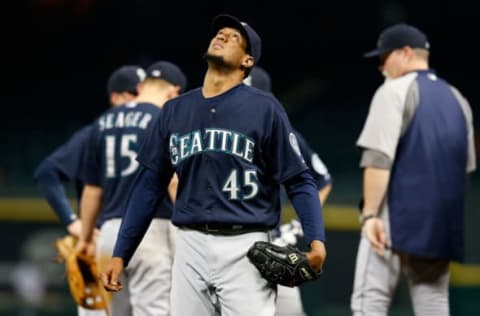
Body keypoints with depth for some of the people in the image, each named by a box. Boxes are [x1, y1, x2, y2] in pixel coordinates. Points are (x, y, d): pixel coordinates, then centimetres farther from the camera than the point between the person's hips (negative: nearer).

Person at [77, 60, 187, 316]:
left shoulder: (103, 123, 14)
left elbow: (92, 189, 17)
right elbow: (174, 181, -14)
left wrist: (85, 238, 24)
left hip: (110, 229, 6)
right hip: (151, 227, -6)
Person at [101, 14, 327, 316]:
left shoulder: (264, 109, -2)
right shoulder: (175, 110, 11)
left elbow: (299, 181, -3)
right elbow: (150, 185, 14)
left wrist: (316, 240, -18)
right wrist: (121, 254, 9)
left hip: (245, 249, -4)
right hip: (191, 248, 4)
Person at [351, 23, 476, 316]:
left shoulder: (396, 91, -4)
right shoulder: (457, 99, 17)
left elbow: (379, 159, -14)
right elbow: (467, 166, 19)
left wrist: (370, 213, -16)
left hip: (397, 215, -7)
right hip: (442, 224, 7)